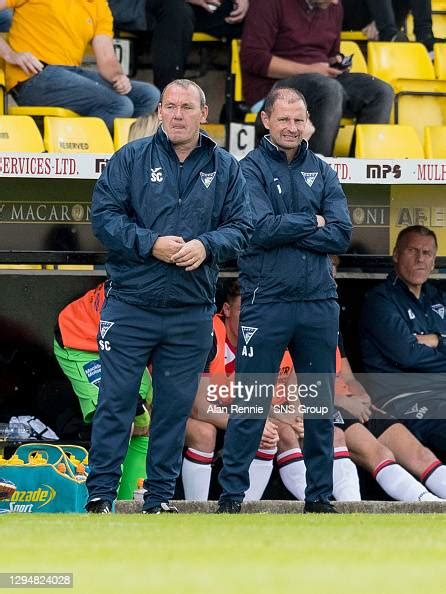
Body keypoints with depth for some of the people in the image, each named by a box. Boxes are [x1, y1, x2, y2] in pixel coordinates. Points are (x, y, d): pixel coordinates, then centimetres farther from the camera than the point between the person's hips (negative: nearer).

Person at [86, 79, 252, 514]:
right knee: (116, 400, -3)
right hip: (130, 305, -2)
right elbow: (103, 215, -3)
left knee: (175, 407, 6)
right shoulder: (131, 159, 2)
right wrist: (150, 244, -16)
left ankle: (159, 498, 14)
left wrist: (206, 246, -14)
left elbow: (240, 225, 5)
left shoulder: (225, 168, 9)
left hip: (192, 312, 2)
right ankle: (100, 494, 2)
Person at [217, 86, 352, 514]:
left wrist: (284, 230, -10)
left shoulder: (322, 172, 10)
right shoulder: (251, 169, -1)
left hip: (319, 303, 4)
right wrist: (311, 222, -5)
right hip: (266, 303, -4)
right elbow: (260, 230, -15)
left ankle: (319, 495, 15)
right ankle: (231, 494, 1)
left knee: (320, 405, 8)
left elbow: (341, 235, -2)